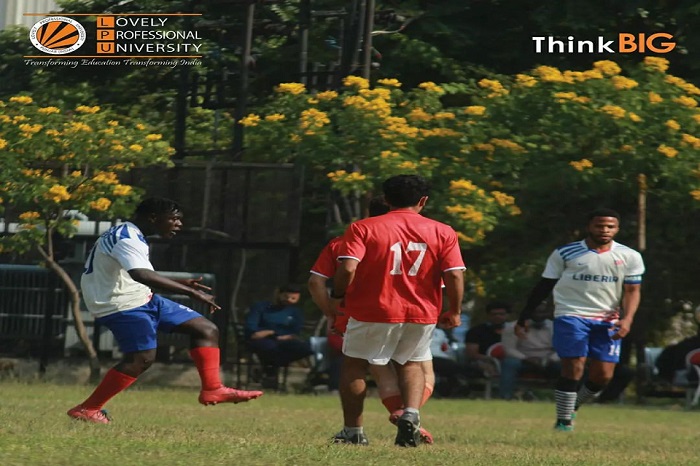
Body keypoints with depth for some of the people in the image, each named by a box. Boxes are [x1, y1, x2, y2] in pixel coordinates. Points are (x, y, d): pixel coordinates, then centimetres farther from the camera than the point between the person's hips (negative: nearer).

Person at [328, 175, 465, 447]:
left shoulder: (363, 228, -5)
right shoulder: (442, 233, 0)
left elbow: (347, 269, -15)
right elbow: (455, 275, -6)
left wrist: (337, 297, 2)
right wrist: (454, 312, 6)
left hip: (372, 311, -2)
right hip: (422, 314, 2)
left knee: (354, 364, 17)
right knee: (411, 363, 22)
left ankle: (353, 431, 20)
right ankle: (411, 413, -4)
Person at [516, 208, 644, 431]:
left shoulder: (629, 257, 6)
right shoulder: (565, 253, 1)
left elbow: (632, 291, 6)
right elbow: (543, 287, 7)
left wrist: (627, 319, -12)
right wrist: (524, 317, 7)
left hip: (608, 321, 3)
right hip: (572, 315, -3)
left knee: (603, 376, 0)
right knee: (573, 369, -13)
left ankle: (573, 407, 26)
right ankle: (563, 420, -3)